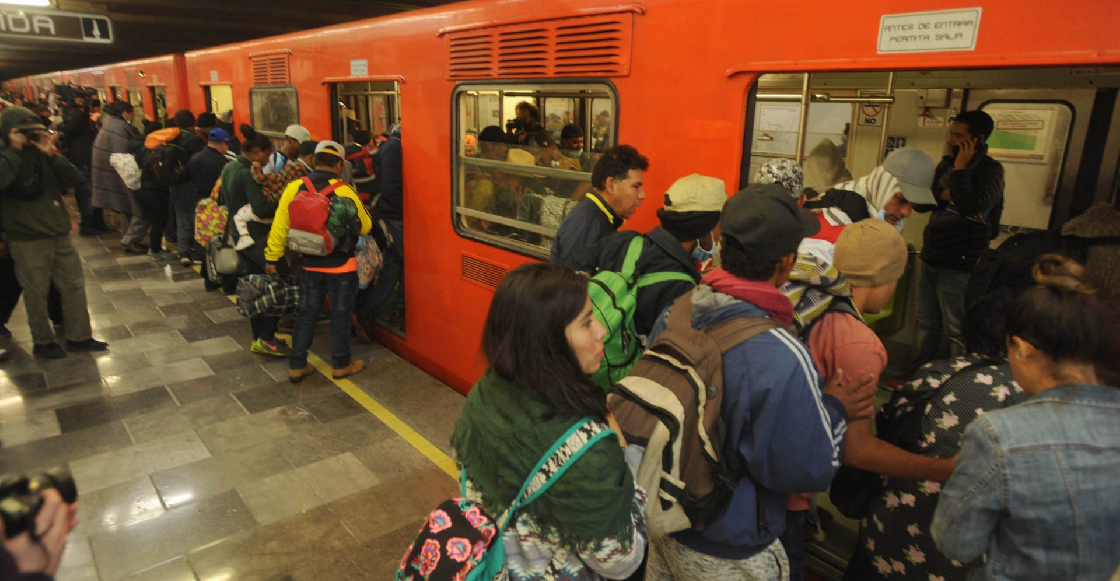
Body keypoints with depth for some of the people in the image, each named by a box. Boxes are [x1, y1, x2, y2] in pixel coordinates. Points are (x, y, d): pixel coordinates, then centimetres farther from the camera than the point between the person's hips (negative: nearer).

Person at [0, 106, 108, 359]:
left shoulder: (41, 155, 9)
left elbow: (74, 178, -1)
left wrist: (51, 154, -11)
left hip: (59, 234, 5)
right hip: (28, 240, -5)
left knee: (74, 285, 10)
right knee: (36, 293, 6)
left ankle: (79, 336, 22)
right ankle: (43, 342, 22)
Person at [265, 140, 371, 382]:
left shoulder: (294, 188, -6)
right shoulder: (345, 192, -14)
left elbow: (280, 226, -2)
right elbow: (365, 227, -3)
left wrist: (272, 258, 9)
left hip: (310, 265, 3)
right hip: (341, 266, -3)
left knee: (306, 314, 15)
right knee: (340, 315, 10)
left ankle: (297, 366, 22)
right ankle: (341, 364, 22)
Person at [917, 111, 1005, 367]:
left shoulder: (990, 170, -11)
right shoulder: (946, 163, 10)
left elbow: (970, 206, -26)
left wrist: (961, 168, -19)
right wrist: (942, 196, -12)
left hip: (959, 265, -7)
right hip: (931, 259, 8)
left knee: (958, 334, 1)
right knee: (929, 327, 20)